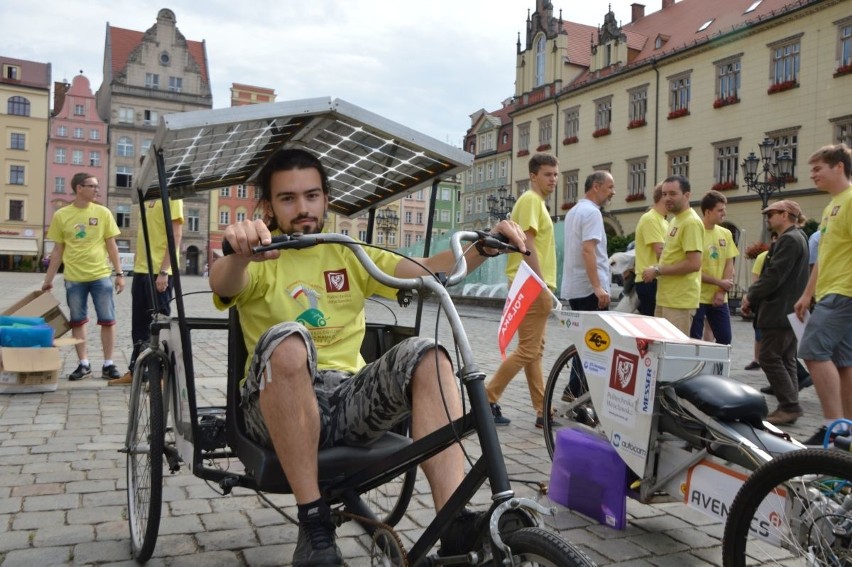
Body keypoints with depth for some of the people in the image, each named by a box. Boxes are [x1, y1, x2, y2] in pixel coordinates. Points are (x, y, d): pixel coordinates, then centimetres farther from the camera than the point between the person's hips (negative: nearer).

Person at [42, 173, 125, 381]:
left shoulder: (103, 213, 2)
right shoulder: (61, 215, 1)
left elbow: (111, 246, 5)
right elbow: (58, 250, 7)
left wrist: (119, 273, 0)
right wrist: (49, 279, 7)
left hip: (100, 275, 0)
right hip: (73, 278, 0)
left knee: (107, 320, 0)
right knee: (77, 321, 7)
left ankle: (108, 364, 10)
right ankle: (84, 364, 18)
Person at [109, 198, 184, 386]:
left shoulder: (171, 196, -8)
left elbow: (176, 236, -15)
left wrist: (163, 271, -20)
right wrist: (136, 264, 18)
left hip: (159, 272, -8)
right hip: (142, 270, 8)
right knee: (139, 325, 14)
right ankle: (134, 371, 24)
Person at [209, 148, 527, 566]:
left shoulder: (349, 257, 15)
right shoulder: (261, 261, 5)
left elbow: (426, 271, 2)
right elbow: (222, 284, -20)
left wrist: (482, 249, -15)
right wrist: (239, 254, -43)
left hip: (350, 397, 3)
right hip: (277, 407, -3)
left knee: (426, 354, -22)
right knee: (287, 340, -33)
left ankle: (456, 529, -28)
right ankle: (314, 525, -26)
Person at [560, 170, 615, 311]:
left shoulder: (574, 211, 17)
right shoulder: (592, 212, -13)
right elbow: (588, 250, -24)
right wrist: (597, 287, -28)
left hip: (573, 287, 9)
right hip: (589, 288, -9)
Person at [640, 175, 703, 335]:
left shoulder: (691, 222, -15)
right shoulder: (675, 220, 17)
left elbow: (693, 264, -23)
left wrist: (657, 270, -16)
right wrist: (656, 269, 8)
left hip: (680, 301, -10)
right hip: (665, 298, 10)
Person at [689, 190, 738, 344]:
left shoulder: (726, 234, 7)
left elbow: (729, 265, 8)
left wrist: (722, 292, -4)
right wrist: (719, 283, -9)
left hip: (719, 298, 6)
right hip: (697, 297, -6)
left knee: (725, 339, 9)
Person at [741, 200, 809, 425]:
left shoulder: (789, 240, -15)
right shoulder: (796, 238, 18)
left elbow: (774, 276, -21)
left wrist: (751, 296, -10)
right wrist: (753, 293, 9)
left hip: (780, 311, -10)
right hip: (788, 310, 10)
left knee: (769, 358, -8)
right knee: (786, 359, 11)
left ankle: (790, 406, -6)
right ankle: (789, 406, 13)